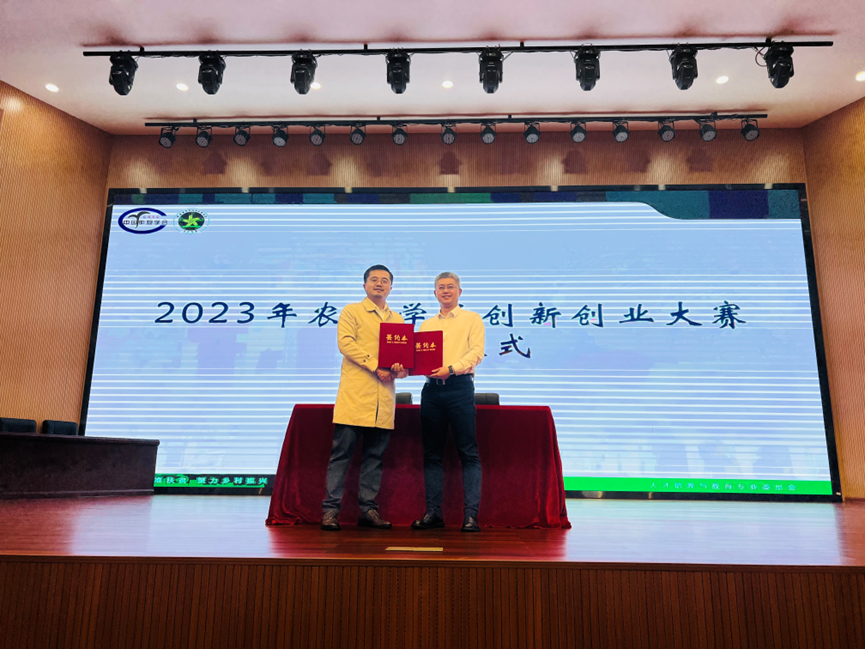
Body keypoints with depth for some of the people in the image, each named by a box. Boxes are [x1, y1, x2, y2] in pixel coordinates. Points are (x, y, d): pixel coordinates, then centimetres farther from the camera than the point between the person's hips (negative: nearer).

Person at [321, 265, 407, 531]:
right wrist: (376, 367, -15)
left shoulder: (398, 319, 21)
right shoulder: (351, 311, 6)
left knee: (375, 455, 7)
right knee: (342, 452, -4)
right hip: (355, 394, -4)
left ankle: (367, 509, 14)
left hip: (383, 398, 5)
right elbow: (346, 343, -7)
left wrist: (401, 367, -8)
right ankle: (330, 509, 3)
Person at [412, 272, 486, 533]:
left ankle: (471, 514, -2)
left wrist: (451, 368, -18)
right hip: (431, 388, 4)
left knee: (468, 453, -6)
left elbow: (477, 352, -4)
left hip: (459, 386, -4)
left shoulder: (472, 319, 9)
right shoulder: (426, 324, 22)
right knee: (432, 453, 5)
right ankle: (433, 512, 11)